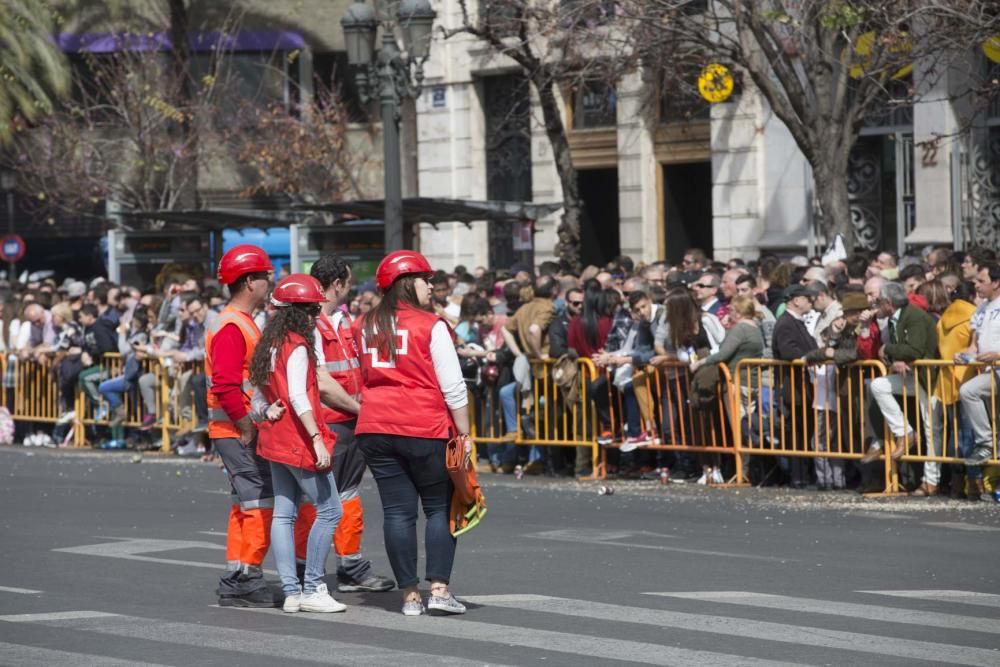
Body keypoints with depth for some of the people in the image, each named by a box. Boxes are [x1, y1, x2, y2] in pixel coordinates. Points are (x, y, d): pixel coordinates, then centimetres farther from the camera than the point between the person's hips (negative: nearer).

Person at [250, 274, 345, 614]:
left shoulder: (270, 344, 12)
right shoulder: (297, 346, -14)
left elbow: (258, 396, 14)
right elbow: (299, 398, -22)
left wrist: (267, 412, -1)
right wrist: (317, 439, -24)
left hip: (276, 441, 9)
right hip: (298, 441, -9)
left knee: (284, 514, 7)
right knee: (329, 510, -3)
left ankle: (291, 592, 8)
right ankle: (312, 589, -5)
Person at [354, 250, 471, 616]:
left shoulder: (364, 326, 9)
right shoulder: (430, 325, -6)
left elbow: (359, 380, 14)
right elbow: (453, 386, -8)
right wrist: (464, 433, -3)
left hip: (376, 430, 4)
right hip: (425, 429, -4)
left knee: (397, 511, 6)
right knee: (440, 507, 7)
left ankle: (410, 595, 7)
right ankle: (439, 588, -1)